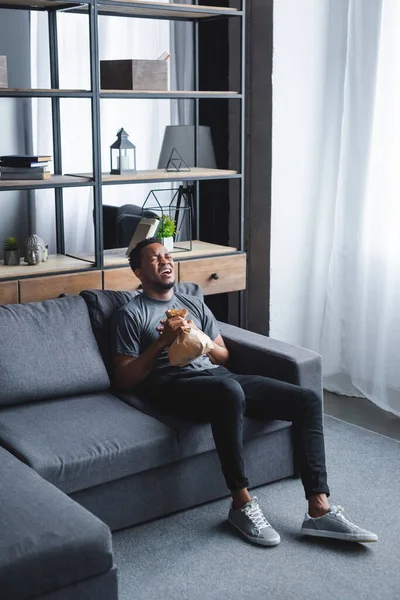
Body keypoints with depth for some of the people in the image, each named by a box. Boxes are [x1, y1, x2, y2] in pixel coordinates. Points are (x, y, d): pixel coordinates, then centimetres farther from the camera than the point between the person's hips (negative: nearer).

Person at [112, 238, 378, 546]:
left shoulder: (195, 304, 26)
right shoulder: (131, 313, 9)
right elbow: (125, 378, 1)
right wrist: (162, 340, -9)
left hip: (220, 376, 7)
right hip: (176, 384, -6)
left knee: (308, 400, -13)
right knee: (230, 392, -42)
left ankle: (319, 510, -18)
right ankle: (243, 504, -27)